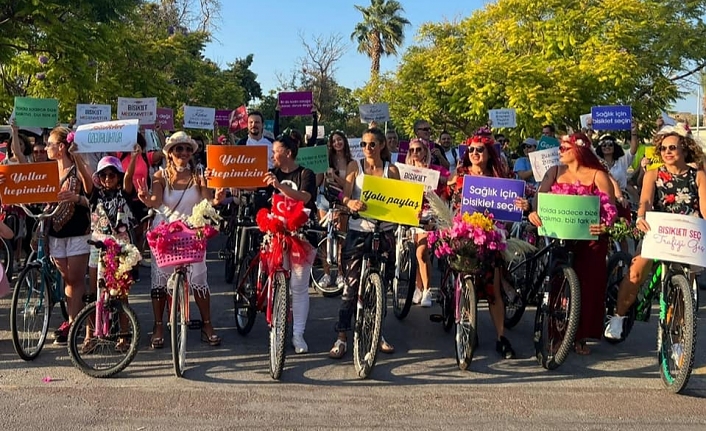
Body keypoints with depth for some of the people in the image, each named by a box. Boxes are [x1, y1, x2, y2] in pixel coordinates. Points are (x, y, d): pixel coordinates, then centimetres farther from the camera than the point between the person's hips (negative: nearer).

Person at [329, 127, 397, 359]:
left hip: (384, 231, 2)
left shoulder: (391, 170, 6)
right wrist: (351, 203, -33)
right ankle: (342, 336, 2)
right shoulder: (355, 166, 2)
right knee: (352, 285, -4)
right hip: (358, 231, -2)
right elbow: (345, 195, -10)